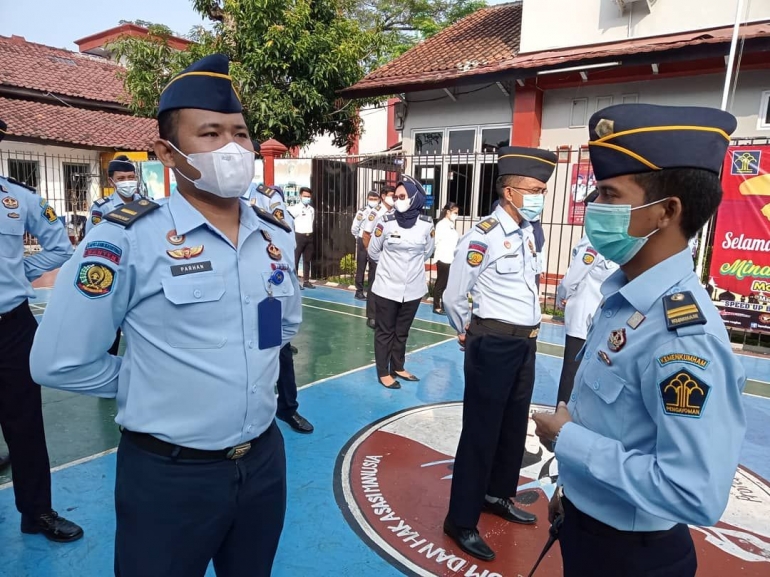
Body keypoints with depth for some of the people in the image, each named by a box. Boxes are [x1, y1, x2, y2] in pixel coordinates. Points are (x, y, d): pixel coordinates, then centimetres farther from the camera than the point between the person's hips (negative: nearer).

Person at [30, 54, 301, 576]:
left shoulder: (276, 236, 1)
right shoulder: (127, 239, -17)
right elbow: (59, 362, -13)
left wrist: (251, 365, 4)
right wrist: (152, 383, -5)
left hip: (264, 460, 5)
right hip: (169, 474, -5)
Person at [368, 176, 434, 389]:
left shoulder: (426, 224, -5)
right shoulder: (386, 222, -11)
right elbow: (373, 252, 3)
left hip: (413, 289, 2)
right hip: (387, 288, -2)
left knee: (402, 331, 16)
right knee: (385, 331, 7)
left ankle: (398, 367, 32)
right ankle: (383, 372, 20)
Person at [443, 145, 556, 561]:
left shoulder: (528, 233, 8)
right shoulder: (482, 237, -18)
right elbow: (454, 298, -12)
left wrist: (526, 334, 16)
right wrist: (469, 335, 3)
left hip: (525, 342, 8)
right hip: (493, 345, -8)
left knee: (515, 426, 19)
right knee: (481, 432, 1)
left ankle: (498, 495, 40)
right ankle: (461, 521, 16)